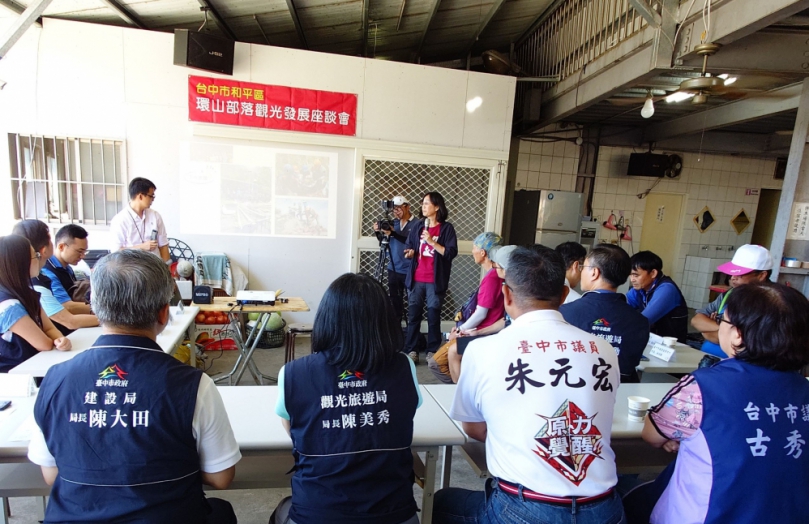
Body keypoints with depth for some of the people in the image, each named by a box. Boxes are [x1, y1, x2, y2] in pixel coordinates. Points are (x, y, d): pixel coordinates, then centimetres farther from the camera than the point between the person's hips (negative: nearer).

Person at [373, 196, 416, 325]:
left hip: (409, 270, -5)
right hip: (393, 269, 6)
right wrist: (379, 232, -6)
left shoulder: (416, 224, -9)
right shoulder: (394, 222, 10)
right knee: (394, 300, 11)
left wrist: (393, 233, -28)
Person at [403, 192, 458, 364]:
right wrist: (410, 252, -6)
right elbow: (408, 246, 16)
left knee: (433, 316, 2)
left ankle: (433, 351, 13)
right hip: (416, 279, 4)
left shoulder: (446, 228, -2)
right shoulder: (418, 226, 11)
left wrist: (433, 242, -17)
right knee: (413, 315, 5)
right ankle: (411, 350, 12)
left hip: (435, 281, -4)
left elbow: (451, 253, -9)